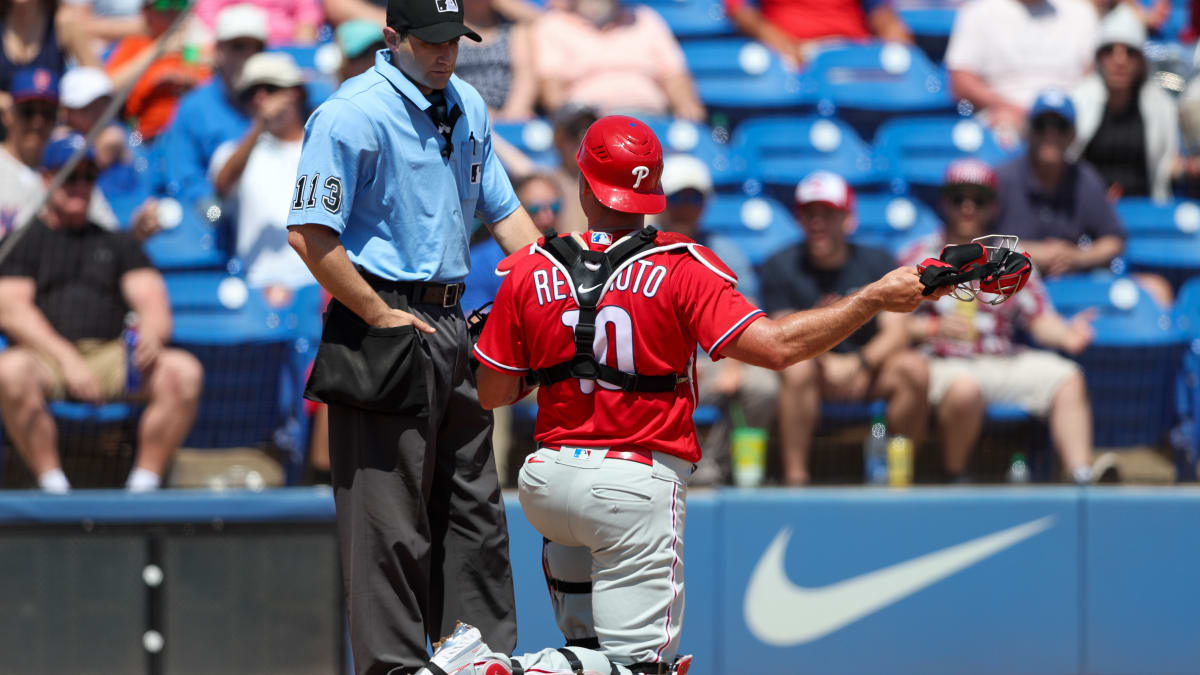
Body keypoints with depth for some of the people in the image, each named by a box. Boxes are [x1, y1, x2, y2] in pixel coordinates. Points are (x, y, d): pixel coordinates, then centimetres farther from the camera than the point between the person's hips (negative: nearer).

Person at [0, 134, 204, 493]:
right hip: (45, 355, -3)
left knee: (184, 371, -25)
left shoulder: (118, 243, 25)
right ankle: (52, 485, -30)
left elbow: (153, 303, 13)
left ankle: (143, 485, -22)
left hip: (111, 359, 3)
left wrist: (151, 336, -13)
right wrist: (66, 358, -17)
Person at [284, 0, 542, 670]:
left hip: (453, 325, 8)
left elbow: (502, 210, 22)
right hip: (383, 331, -8)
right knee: (390, 517, -6)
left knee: (474, 509, 12)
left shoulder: (467, 106, 12)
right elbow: (310, 235, -18)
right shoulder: (353, 115, -13)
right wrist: (382, 316, -17)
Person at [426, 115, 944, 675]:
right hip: (638, 480, -5)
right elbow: (775, 346, -17)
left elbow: (492, 393, 6)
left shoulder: (529, 273, 1)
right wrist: (876, 298, -11)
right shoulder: (679, 271, -9)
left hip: (547, 482, 5)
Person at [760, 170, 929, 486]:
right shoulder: (780, 267, 1)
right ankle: (795, 478, -34)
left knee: (913, 367, -27)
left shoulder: (877, 263, 5)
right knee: (797, 367, -35)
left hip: (869, 374, 2)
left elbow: (896, 332, -6)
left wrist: (860, 364, -24)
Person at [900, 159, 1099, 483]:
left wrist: (1067, 336, -10)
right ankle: (954, 480, -19)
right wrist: (936, 328, -20)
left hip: (1006, 362, 4)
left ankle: (1081, 476, -30)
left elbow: (1040, 319, 12)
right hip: (942, 362, -4)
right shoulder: (920, 257, 8)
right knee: (965, 389, -38)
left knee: (1068, 378, -18)